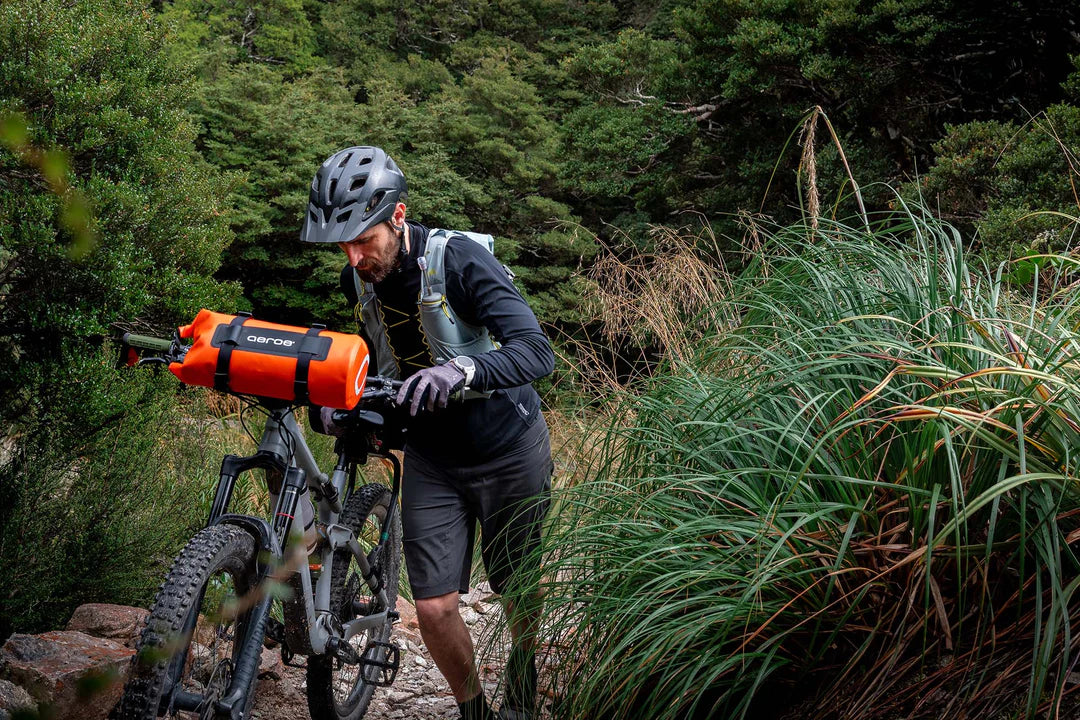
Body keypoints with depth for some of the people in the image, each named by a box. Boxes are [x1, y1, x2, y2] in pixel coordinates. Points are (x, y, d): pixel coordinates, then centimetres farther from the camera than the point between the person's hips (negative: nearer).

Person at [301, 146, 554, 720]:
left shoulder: (459, 260, -25)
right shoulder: (358, 279, -7)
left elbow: (537, 352, -34)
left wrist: (460, 370, -52)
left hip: (507, 452, -4)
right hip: (430, 461, 4)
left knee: (518, 597, 11)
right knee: (434, 608, -5)